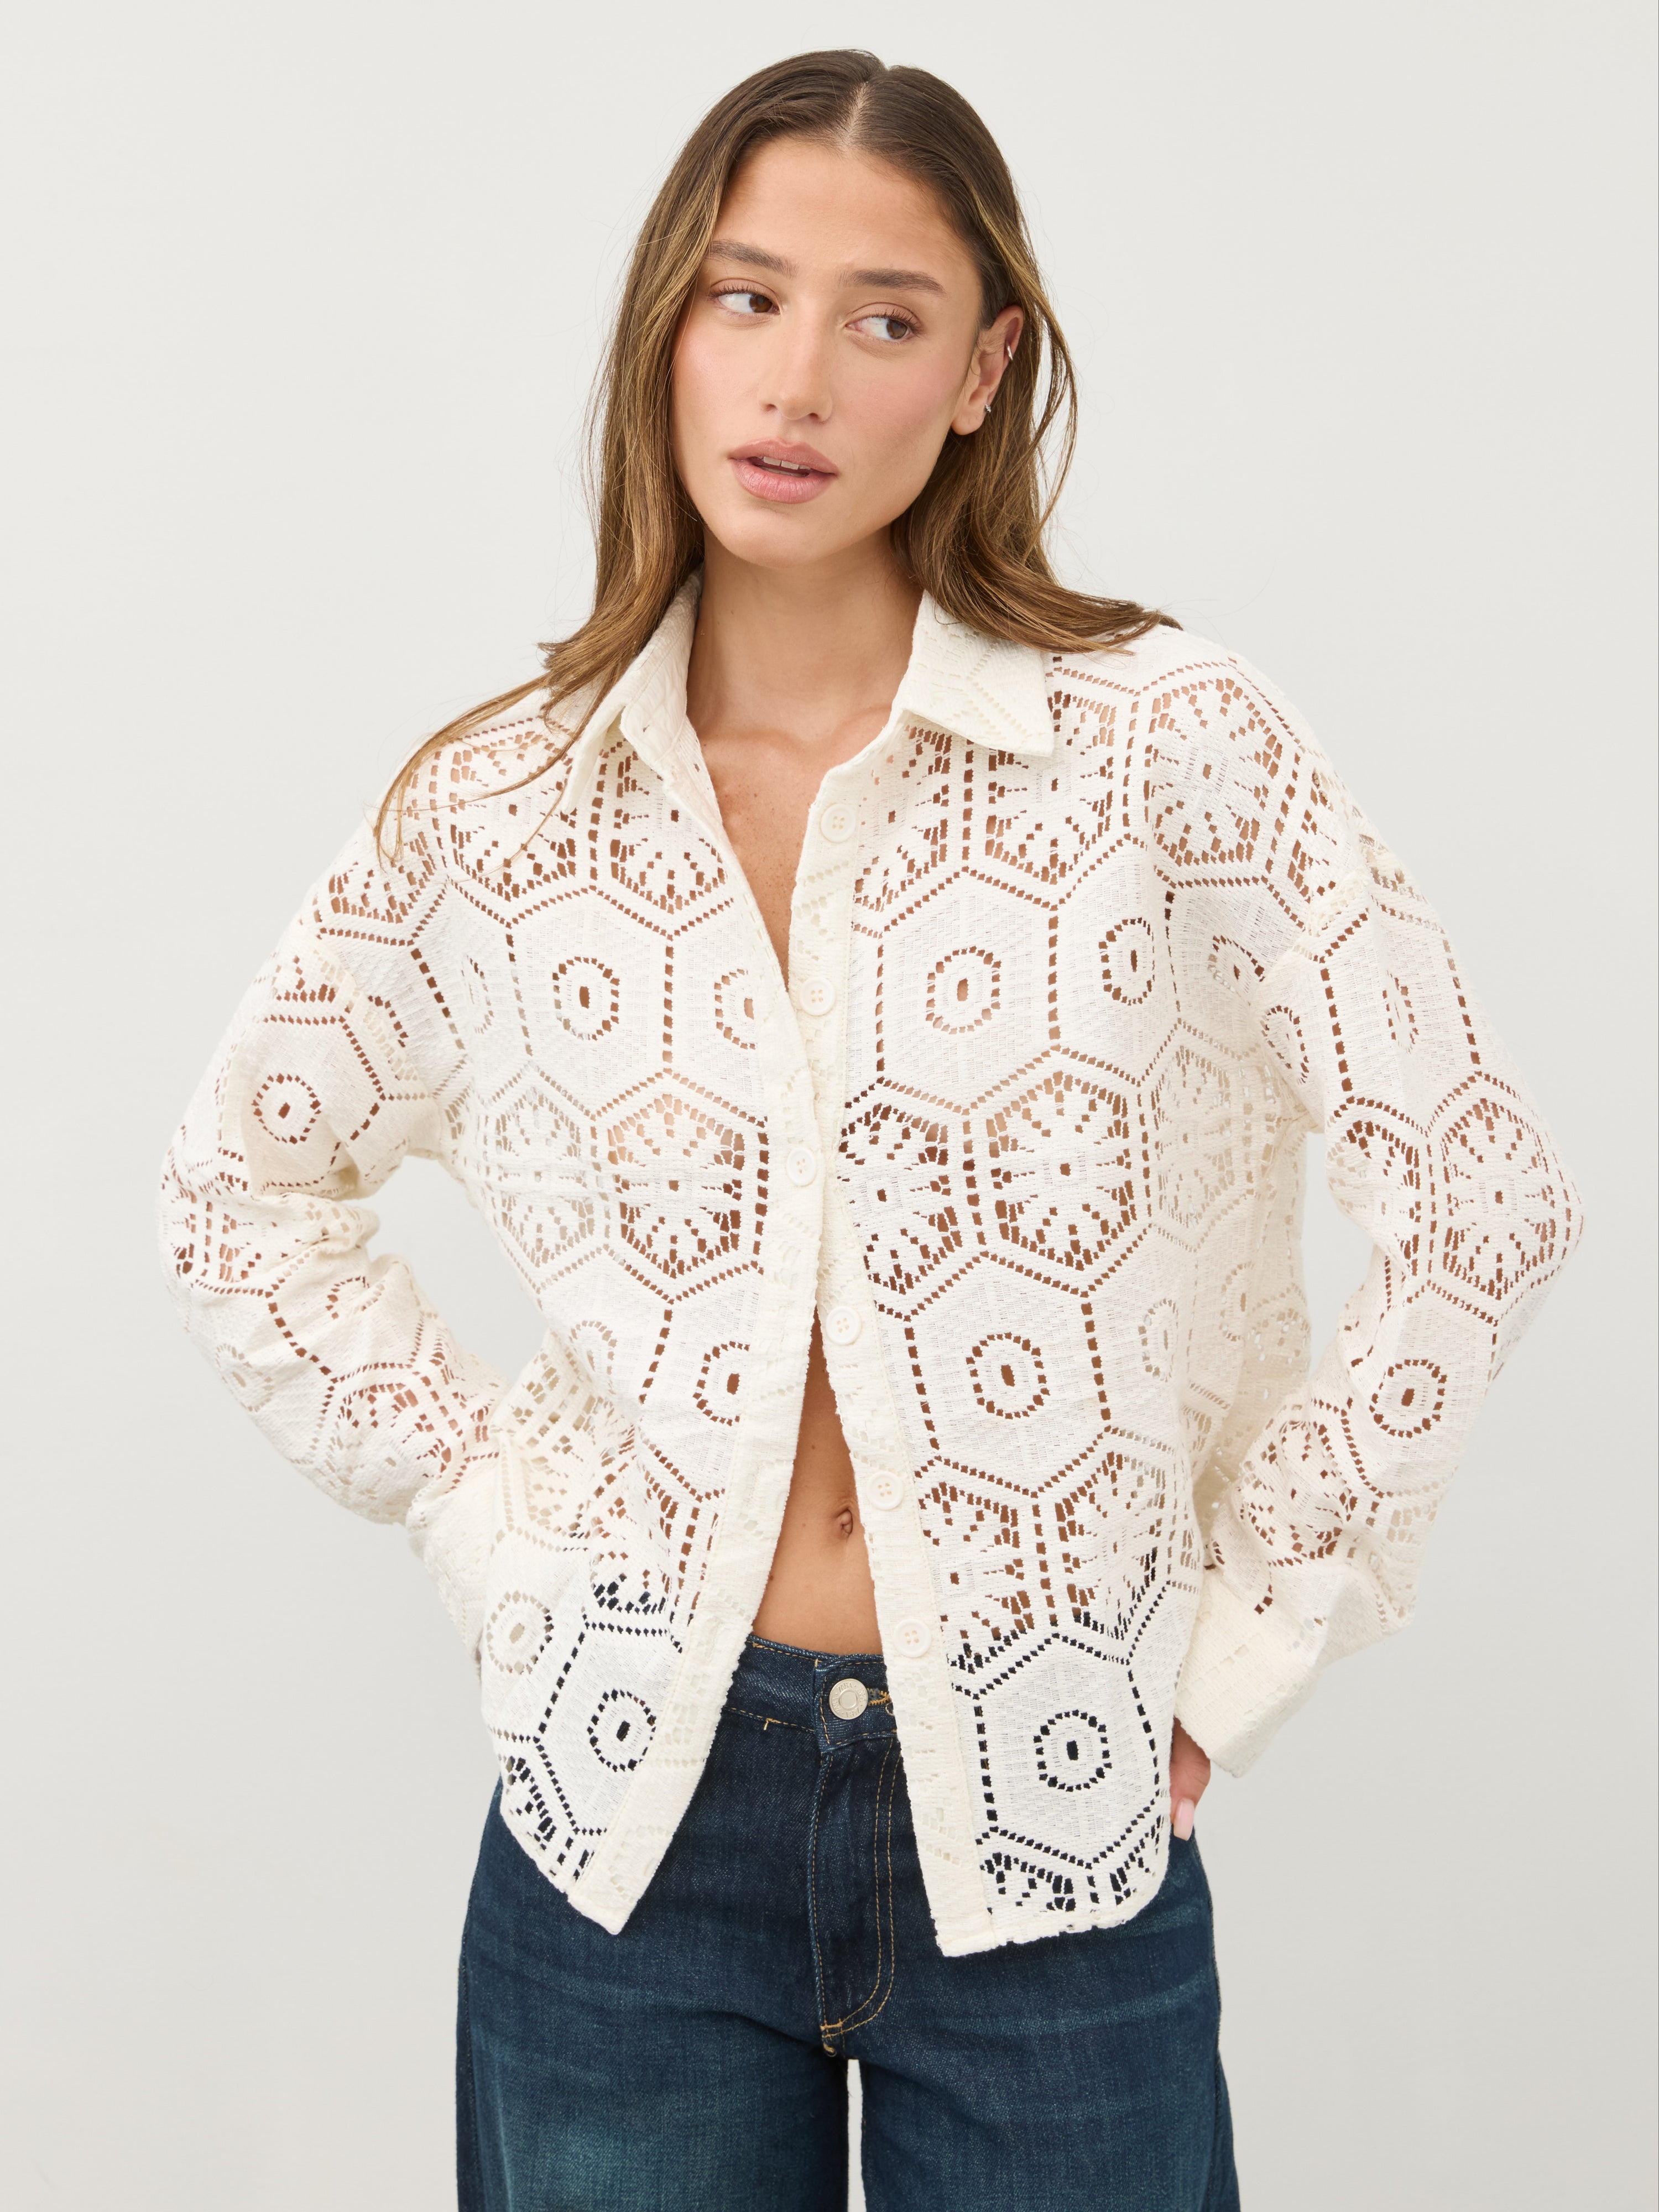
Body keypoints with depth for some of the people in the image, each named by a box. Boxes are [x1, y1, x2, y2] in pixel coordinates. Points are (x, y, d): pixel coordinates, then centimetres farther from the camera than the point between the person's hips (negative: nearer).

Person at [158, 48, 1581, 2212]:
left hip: (1049, 1811, -1)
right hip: (632, 1809, 2)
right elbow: (244, 1182, 11)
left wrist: (1239, 1645, -3)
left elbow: (1483, 1198, -5)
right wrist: (495, 1508, 2)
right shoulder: (507, 806, -2)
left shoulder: (1171, 742, -8)